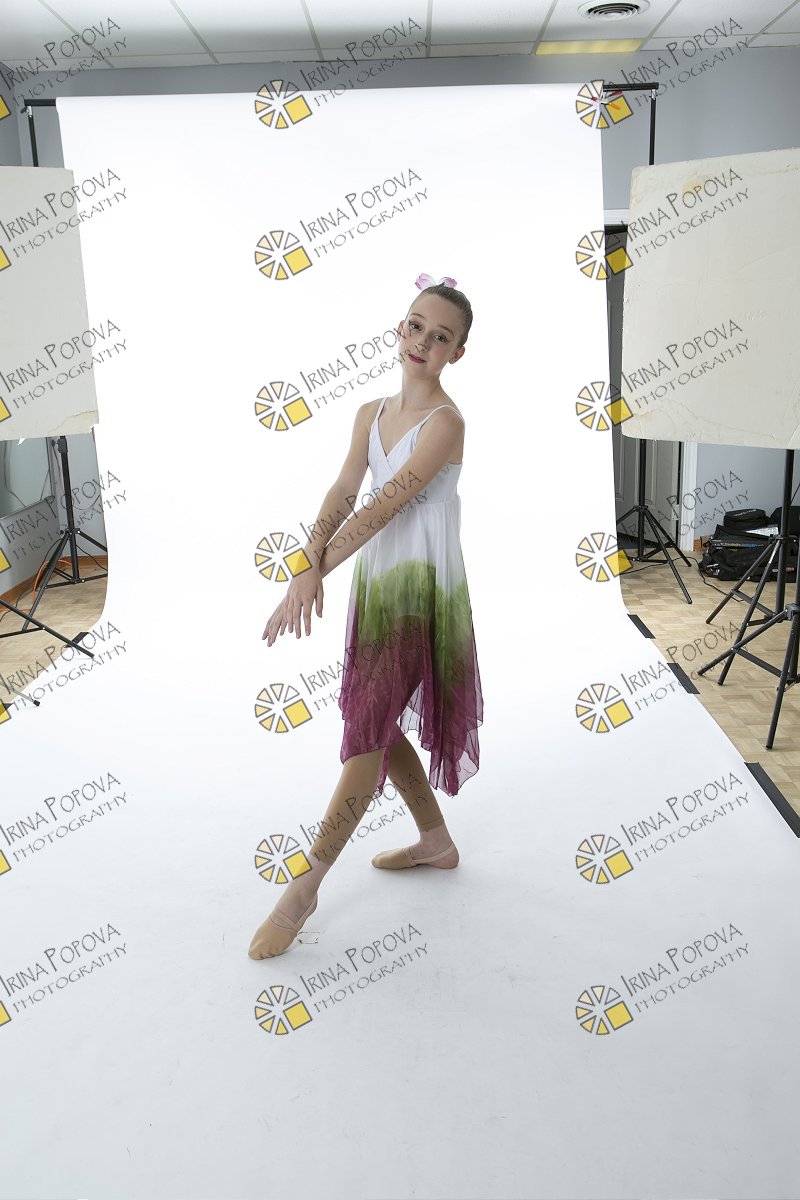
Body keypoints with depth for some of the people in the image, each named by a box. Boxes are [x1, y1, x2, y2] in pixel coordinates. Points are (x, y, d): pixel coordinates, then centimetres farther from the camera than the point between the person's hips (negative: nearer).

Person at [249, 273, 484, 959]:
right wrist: (311, 563, -18)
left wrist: (313, 574, -26)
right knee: (380, 725, 15)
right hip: (375, 581, 8)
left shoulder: (446, 422, -13)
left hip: (422, 590, -8)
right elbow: (343, 492, -1)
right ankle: (437, 842, 34)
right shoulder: (372, 413, 9)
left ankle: (305, 889, 4)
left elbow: (385, 504, -21)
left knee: (367, 730, -5)